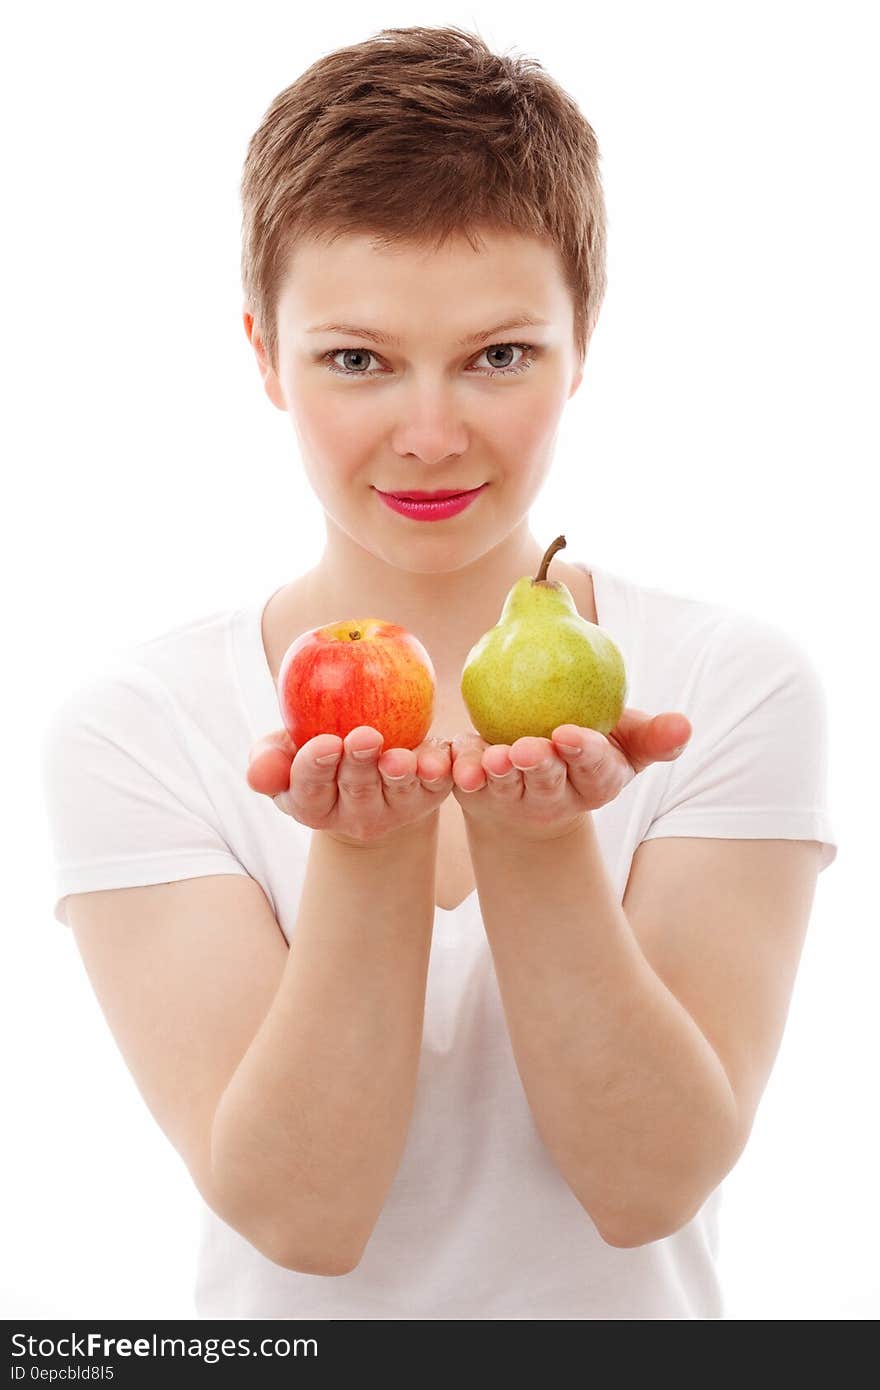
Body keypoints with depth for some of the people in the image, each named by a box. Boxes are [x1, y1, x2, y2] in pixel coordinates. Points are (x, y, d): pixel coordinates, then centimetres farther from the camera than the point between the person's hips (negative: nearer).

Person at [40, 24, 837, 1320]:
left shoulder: (738, 685, -4)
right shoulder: (130, 728, -6)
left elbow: (649, 1185, -10)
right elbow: (298, 1212, -11)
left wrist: (540, 836, -22)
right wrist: (365, 849, -22)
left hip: (630, 1325, 1)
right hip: (292, 1364, 0)